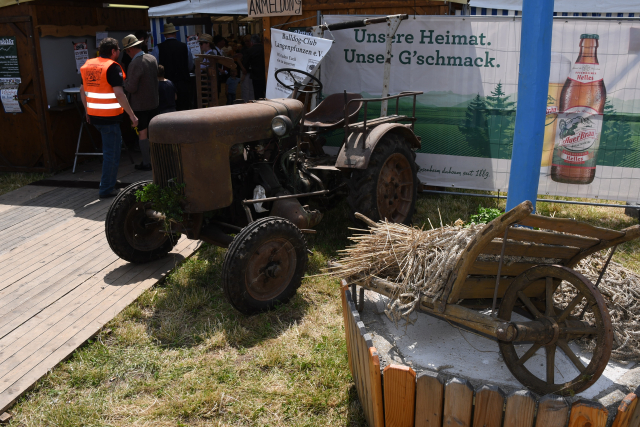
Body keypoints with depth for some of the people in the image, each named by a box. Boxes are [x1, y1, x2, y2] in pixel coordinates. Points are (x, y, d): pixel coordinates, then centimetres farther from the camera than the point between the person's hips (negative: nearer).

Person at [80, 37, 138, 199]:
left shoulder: (87, 65, 9)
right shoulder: (112, 67, -13)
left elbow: (83, 90, 16)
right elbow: (119, 94, -22)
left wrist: (87, 110, 27)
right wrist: (132, 115, -18)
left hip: (93, 115, 7)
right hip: (109, 117, -7)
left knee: (112, 146, 27)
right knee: (111, 152, 2)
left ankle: (109, 181, 35)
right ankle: (106, 189, 7)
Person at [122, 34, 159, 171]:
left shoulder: (135, 64, -21)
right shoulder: (152, 58, 3)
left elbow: (131, 88, -21)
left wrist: (124, 80, -2)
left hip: (140, 105, -7)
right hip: (154, 102, 7)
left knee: (142, 133, 0)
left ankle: (147, 163, 4)